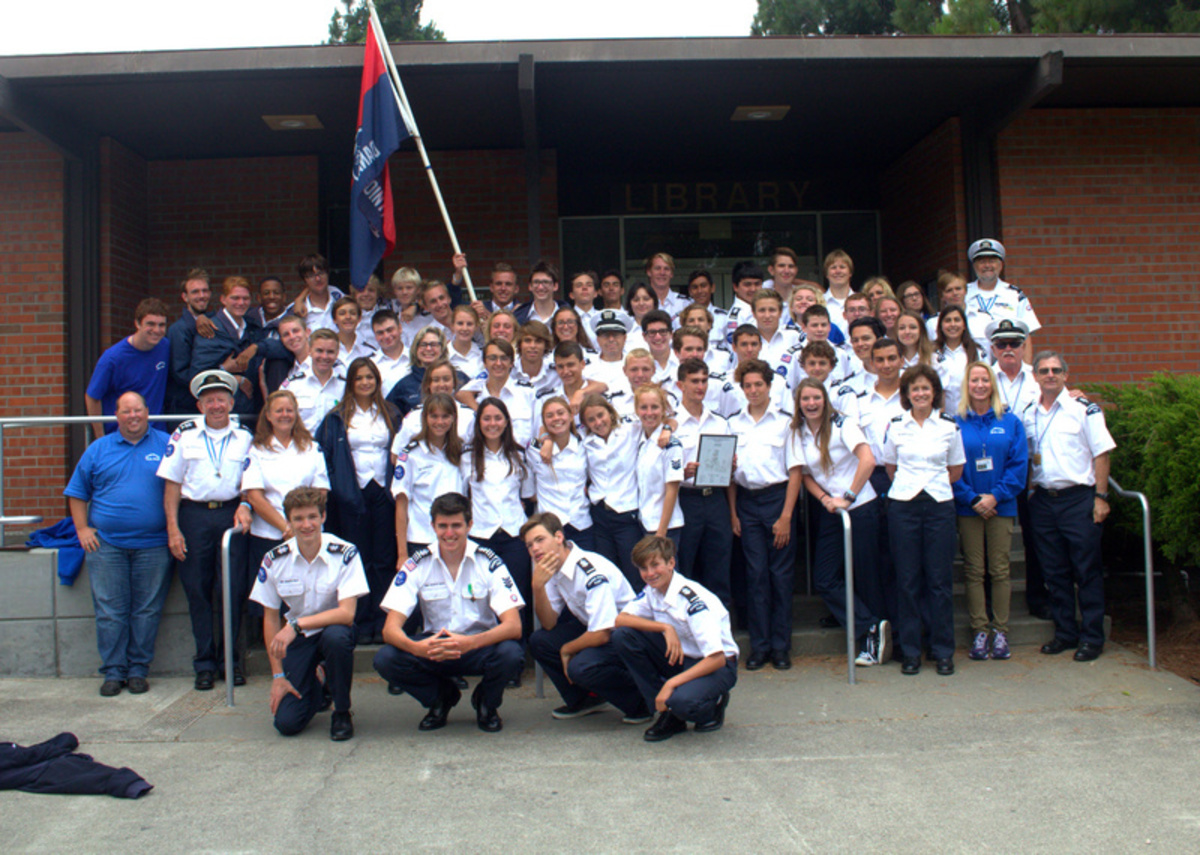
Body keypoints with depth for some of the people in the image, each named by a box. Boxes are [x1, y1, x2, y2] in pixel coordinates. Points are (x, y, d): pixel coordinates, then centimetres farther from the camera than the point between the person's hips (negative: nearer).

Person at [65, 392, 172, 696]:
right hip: (106, 544, 2)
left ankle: (138, 670, 12)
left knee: (147, 611, 2)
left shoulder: (166, 445, 6)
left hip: (152, 545, -1)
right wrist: (82, 529, 3)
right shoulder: (99, 449, 12)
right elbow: (77, 493, 15)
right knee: (109, 611, 1)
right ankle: (113, 672, 10)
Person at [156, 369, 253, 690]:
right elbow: (172, 483, 4)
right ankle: (205, 663, 12)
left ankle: (231, 659, 12)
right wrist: (173, 528, -2)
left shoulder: (245, 437, 8)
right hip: (194, 515, 0)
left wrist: (244, 505, -11)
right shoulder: (184, 435, 6)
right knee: (198, 591, 3)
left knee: (234, 588, -1)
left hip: (231, 514, 0)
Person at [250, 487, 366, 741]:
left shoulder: (344, 553, -18)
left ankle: (342, 713, -12)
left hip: (332, 629, -2)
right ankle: (316, 689, 26)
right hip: (296, 638, 2)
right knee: (287, 722, -12)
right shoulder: (274, 560, -10)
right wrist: (278, 676, -4)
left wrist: (297, 625, -33)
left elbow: (347, 613, -25)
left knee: (337, 636, -38)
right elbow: (270, 618, -2)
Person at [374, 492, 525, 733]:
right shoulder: (417, 565, -9)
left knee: (511, 654, -34)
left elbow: (514, 627, -22)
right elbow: (390, 629, -16)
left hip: (480, 647, -1)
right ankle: (442, 697, 5)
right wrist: (416, 648, -40)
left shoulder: (489, 563, -13)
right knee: (385, 659, -26)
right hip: (433, 647, 2)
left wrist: (470, 642, -42)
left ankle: (486, 702, 2)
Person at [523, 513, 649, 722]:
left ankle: (641, 702, -7)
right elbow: (549, 624, -1)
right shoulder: (552, 568, -1)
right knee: (539, 641, -4)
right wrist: (538, 586, -18)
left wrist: (567, 650, -10)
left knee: (580, 667, -30)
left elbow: (601, 635, -29)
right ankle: (584, 699, 12)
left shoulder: (591, 571, -28)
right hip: (593, 629, 9)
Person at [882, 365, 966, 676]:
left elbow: (956, 470, 12)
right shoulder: (895, 426, 7)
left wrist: (933, 484, 5)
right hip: (903, 505, 0)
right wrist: (910, 485, 6)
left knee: (940, 579, 1)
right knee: (907, 580, 3)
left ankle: (943, 651, 12)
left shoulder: (949, 426, 5)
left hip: (939, 505, 0)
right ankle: (910, 651, 12)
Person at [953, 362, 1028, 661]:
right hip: (968, 509, -1)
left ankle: (1001, 630, 11)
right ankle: (979, 631, 9)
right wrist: (972, 499, -12)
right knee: (973, 571, 2)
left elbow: (1019, 464, -1)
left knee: (1000, 569, 3)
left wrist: (996, 496, -12)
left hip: (1001, 506, 1)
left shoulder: (1010, 422, 5)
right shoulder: (956, 423, 1)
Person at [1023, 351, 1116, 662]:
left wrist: (1100, 497, -10)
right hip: (1043, 500, 5)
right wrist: (1029, 488, 6)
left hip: (1078, 498, -4)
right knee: (1054, 572, 10)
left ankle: (1092, 637, 10)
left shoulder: (1083, 409, -4)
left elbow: (1101, 453, -5)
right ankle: (1065, 632, 21)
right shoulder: (1028, 414, 9)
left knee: (1087, 570, 1)